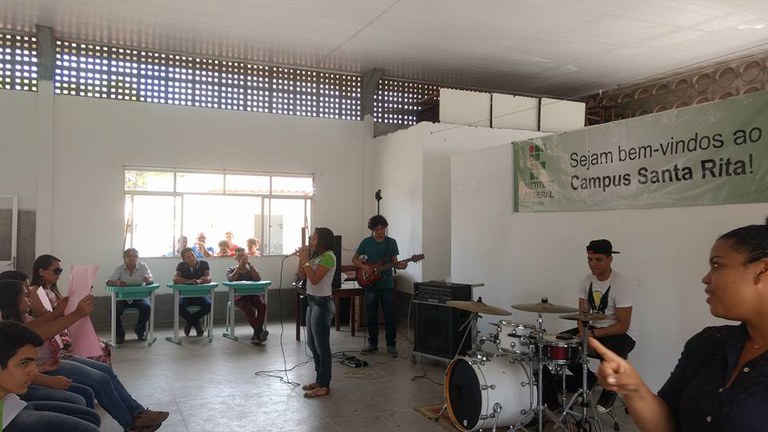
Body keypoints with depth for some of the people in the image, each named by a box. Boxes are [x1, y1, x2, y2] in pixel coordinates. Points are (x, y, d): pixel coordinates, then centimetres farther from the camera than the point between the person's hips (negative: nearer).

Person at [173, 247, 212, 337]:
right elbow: (175, 279, -14)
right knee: (179, 305, -32)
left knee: (208, 305, -31)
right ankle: (196, 324, -9)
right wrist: (190, 281, -23)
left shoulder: (203, 264, -4)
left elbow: (209, 279, -16)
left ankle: (190, 321, -4)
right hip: (186, 295, 0)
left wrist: (199, 281, -38)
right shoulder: (182, 265, -1)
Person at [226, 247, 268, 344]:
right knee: (248, 307, -36)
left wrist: (249, 264, -5)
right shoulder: (231, 270, 17)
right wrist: (239, 266, -7)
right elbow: (231, 279, -8)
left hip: (253, 294, 2)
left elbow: (258, 278, -2)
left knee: (262, 305, -31)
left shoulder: (251, 270, 21)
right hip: (239, 296, -2)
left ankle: (257, 334, -35)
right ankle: (260, 331, -43)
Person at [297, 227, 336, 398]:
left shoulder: (328, 256, -14)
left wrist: (305, 261, -15)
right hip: (312, 302, 10)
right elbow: (301, 276, 12)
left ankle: (324, 386, 4)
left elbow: (314, 279, -21)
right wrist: (302, 259, 1)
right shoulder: (316, 256, 14)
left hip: (322, 303, -10)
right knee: (312, 344, 15)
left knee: (321, 345, -4)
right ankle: (319, 380, 27)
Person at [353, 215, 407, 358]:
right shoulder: (366, 242, 0)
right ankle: (373, 343, 20)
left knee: (390, 316, 0)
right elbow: (354, 259, 7)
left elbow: (394, 262, 3)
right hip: (370, 285, 0)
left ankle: (391, 345, 10)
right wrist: (363, 266, -11)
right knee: (371, 316, 7)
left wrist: (401, 265, -19)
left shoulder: (391, 242, 1)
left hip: (387, 285, 0)